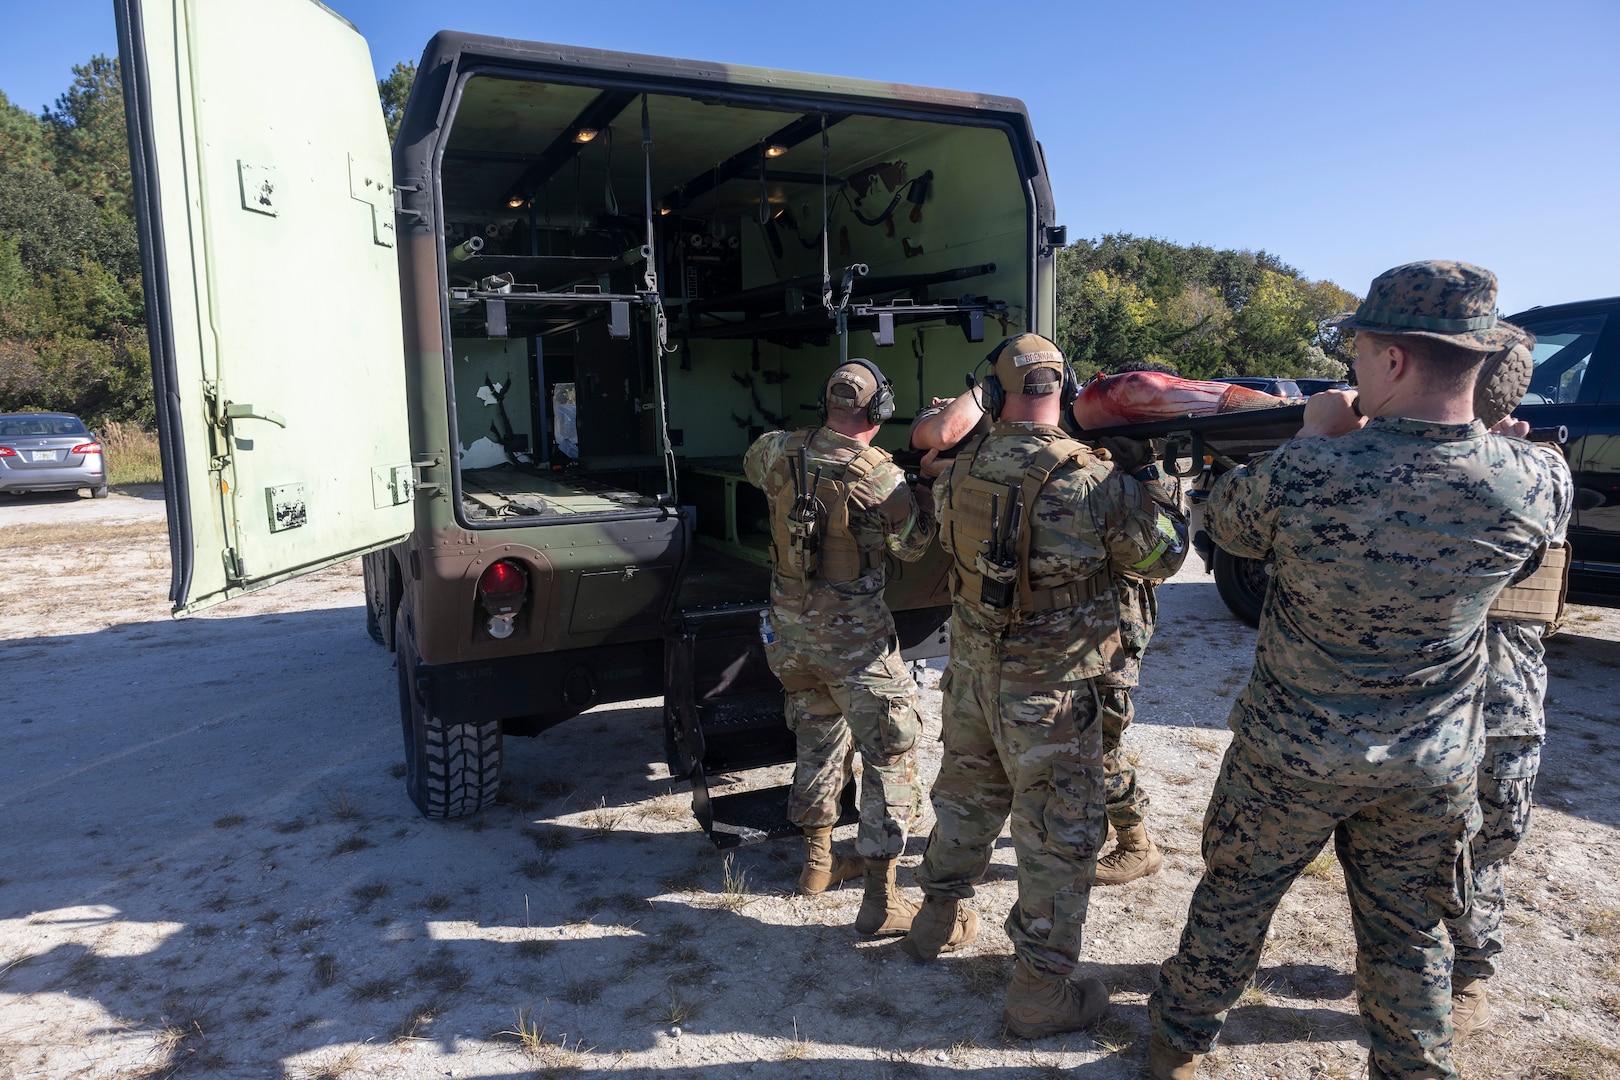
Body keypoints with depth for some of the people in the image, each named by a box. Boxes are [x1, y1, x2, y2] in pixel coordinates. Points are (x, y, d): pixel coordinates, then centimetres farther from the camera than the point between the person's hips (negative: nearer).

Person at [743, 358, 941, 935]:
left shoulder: (779, 451, -4)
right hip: (854, 638, -6)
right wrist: (927, 481, 8)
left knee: (819, 740, 24)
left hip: (790, 627, 6)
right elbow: (912, 545, -3)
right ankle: (880, 898, 6)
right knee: (890, 758, 5)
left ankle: (818, 859, 37)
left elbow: (751, 463, 21)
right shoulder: (879, 479, -20)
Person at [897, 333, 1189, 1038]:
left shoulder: (960, 471, -4)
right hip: (1046, 691, -5)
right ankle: (1042, 992, 21)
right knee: (1058, 838, 9)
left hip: (972, 670, 6)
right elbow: (1163, 556, -5)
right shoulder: (1096, 481, -19)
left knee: (966, 798, 24)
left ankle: (939, 921, 43)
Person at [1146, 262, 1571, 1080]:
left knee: (1233, 903, 18)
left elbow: (1224, 522, -5)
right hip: (1433, 766, 2)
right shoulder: (1528, 485, -16)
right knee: (1407, 935, 21)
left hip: (1292, 753, -2)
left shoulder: (1305, 473, -26)